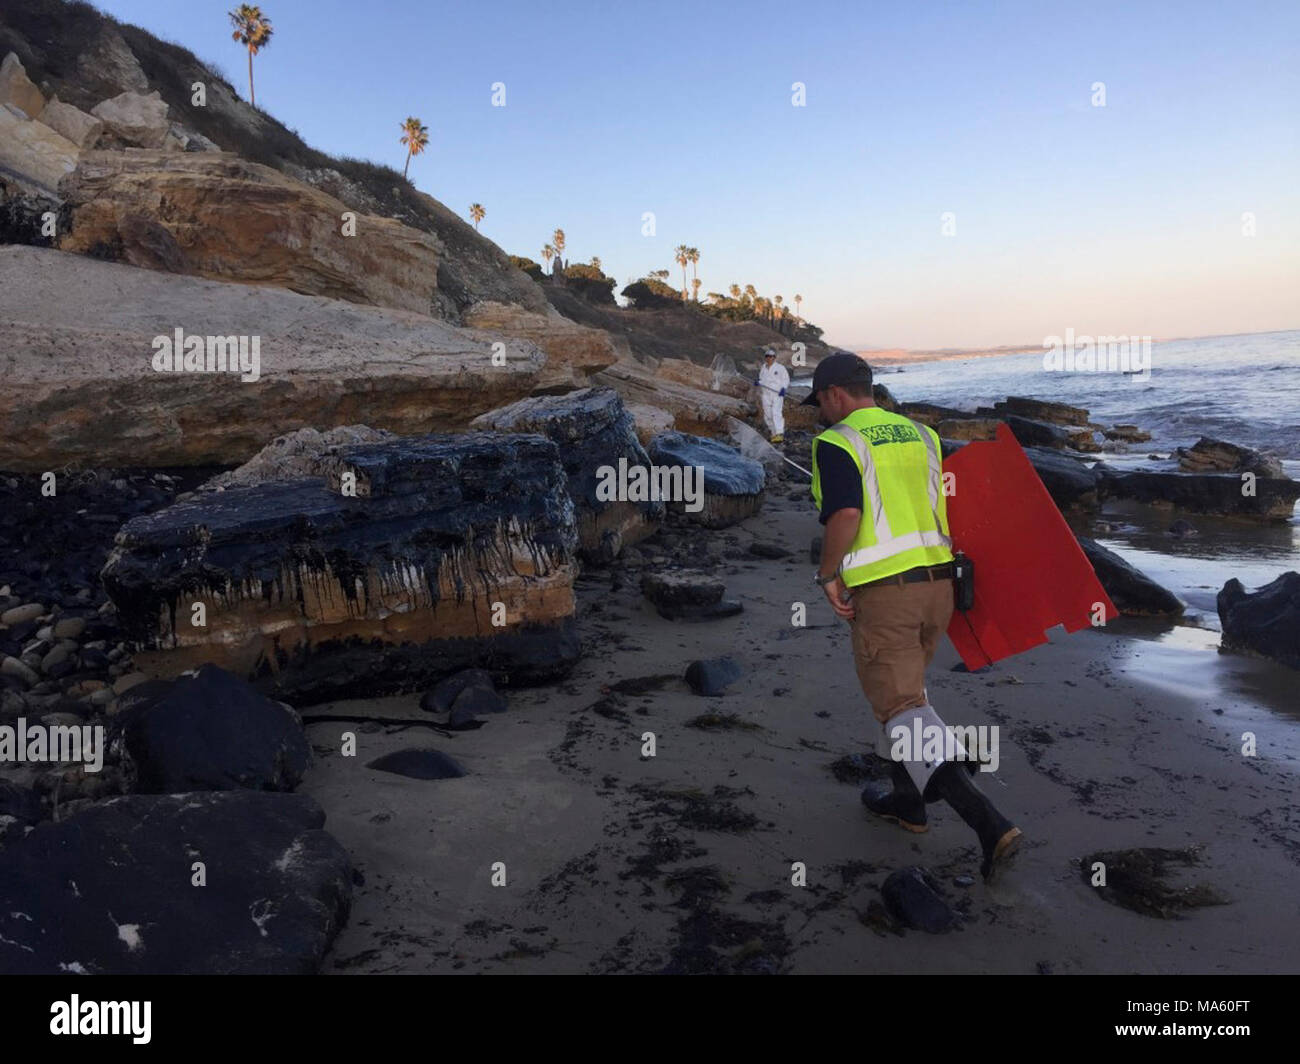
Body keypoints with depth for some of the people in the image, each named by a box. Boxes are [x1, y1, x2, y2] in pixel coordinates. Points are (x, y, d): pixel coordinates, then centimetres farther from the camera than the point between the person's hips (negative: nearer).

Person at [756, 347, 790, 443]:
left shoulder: (780, 368, 0)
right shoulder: (763, 368, 16)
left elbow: (786, 379, 1)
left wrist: (783, 388, -16)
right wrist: (758, 383, 2)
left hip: (777, 394, -6)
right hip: (766, 394, 6)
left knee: (776, 413, -18)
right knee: (768, 415, 5)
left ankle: (779, 434, -24)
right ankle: (773, 433, 16)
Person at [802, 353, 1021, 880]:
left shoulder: (836, 444, -8)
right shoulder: (921, 434, 14)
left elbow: (845, 515, -21)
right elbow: (950, 507, 14)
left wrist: (828, 575, -11)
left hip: (881, 592, -7)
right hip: (936, 582, 8)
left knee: (903, 708, -4)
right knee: (902, 685, 25)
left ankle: (987, 821, -17)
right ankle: (905, 798, 37)